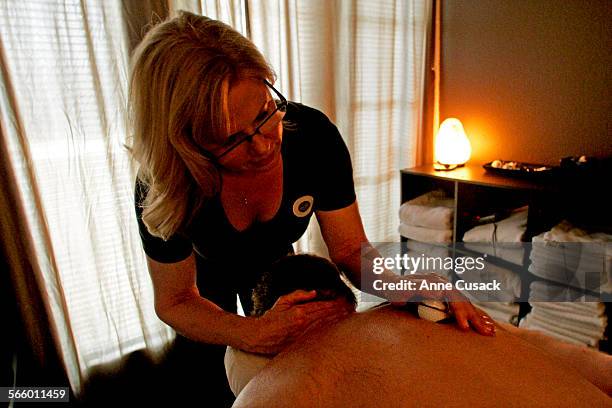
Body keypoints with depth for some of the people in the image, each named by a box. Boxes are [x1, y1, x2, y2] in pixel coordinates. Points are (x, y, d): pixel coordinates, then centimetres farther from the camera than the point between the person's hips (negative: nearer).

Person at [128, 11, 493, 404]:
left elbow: (350, 249, -26)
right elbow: (175, 301, -25)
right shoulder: (162, 185, -37)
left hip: (274, 259, 2)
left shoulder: (313, 135, -34)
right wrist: (251, 333, -43)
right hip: (205, 271, -1)